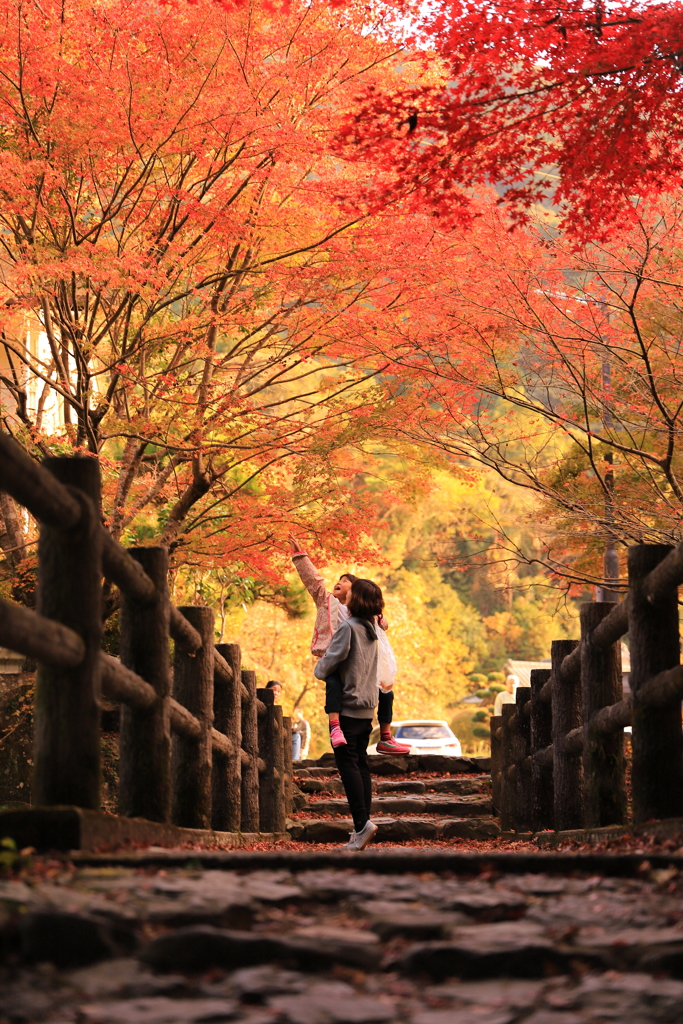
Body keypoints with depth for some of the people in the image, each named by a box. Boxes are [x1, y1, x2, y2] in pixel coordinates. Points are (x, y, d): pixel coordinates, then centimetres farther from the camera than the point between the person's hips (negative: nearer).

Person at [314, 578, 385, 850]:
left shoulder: (348, 627, -13)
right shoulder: (371, 629, 11)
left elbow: (329, 662, -12)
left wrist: (319, 670, 8)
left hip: (348, 706, -8)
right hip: (367, 706, 8)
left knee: (347, 763, -9)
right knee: (361, 763, 9)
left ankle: (362, 822, -18)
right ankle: (362, 825, 8)